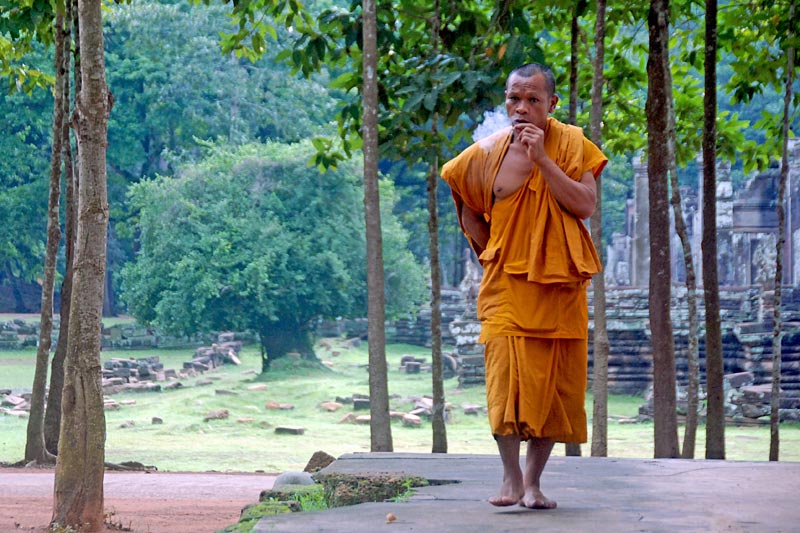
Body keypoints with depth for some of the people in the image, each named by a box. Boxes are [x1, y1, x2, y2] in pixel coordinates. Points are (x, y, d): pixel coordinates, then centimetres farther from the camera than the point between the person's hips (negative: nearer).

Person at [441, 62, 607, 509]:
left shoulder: (573, 145, -2)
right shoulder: (488, 153, 1)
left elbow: (585, 207, -15)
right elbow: (468, 210, 19)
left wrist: (542, 158, -19)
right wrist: (490, 252, 11)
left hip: (559, 285, 0)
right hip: (507, 283, 0)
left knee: (553, 384, 1)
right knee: (507, 376, -10)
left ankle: (534, 480, 10)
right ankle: (511, 477, 1)